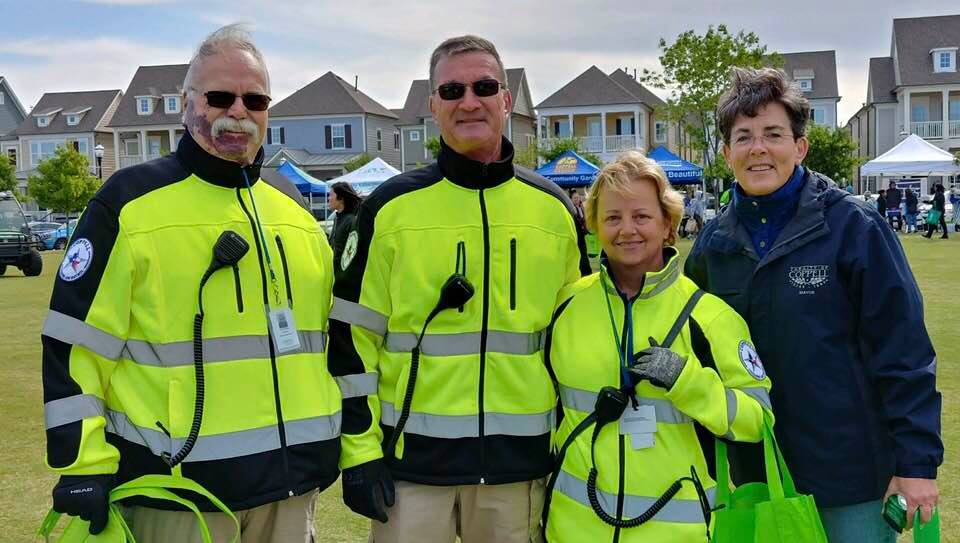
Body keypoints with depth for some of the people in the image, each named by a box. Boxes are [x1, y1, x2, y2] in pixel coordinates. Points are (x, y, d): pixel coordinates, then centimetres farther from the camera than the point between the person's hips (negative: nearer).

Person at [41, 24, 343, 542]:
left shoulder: (296, 214, 10)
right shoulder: (130, 201, -6)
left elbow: (335, 339, 16)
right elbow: (74, 344, -7)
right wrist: (85, 470, -12)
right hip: (174, 486, -5)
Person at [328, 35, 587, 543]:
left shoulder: (553, 208, 4)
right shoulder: (391, 206, -3)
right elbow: (352, 335, -2)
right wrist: (360, 449, -6)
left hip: (519, 460, 2)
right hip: (412, 456, -2)